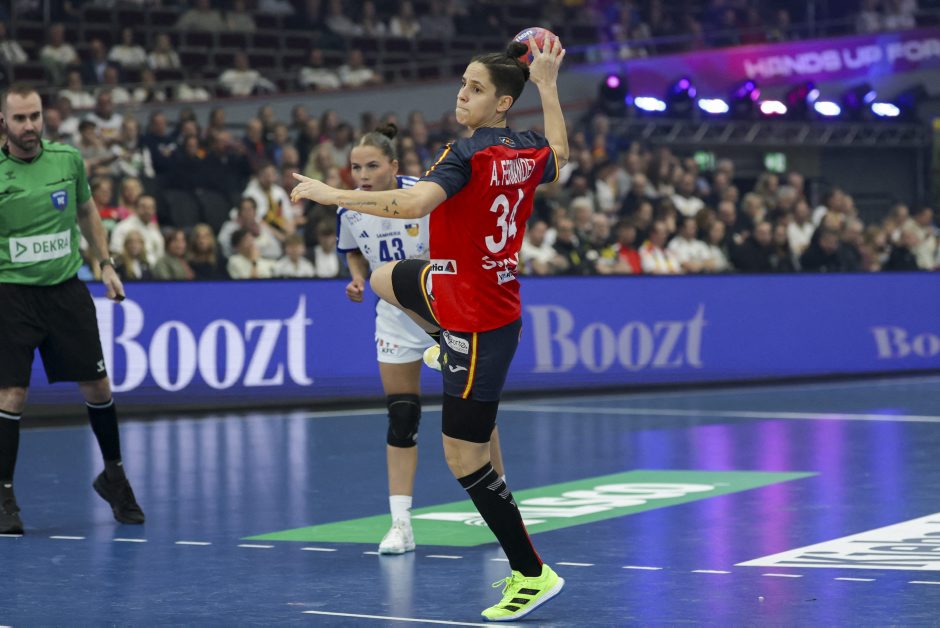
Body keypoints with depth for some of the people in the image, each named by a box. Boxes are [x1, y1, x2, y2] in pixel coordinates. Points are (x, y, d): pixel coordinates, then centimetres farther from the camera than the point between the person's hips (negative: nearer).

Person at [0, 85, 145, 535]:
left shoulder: (68, 159, 0)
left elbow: (87, 213, 17)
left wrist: (105, 264, 15)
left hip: (66, 288, 3)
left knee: (97, 387, 5)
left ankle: (113, 476, 27)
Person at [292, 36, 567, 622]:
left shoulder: (467, 154, -24)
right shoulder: (530, 150, -1)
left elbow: (414, 204, -41)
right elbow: (559, 154, 25)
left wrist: (332, 194, -35)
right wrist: (548, 83, 30)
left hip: (478, 320, -9)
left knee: (466, 458, -2)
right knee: (385, 279, 32)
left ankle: (532, 575, 6)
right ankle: (450, 347, 49)